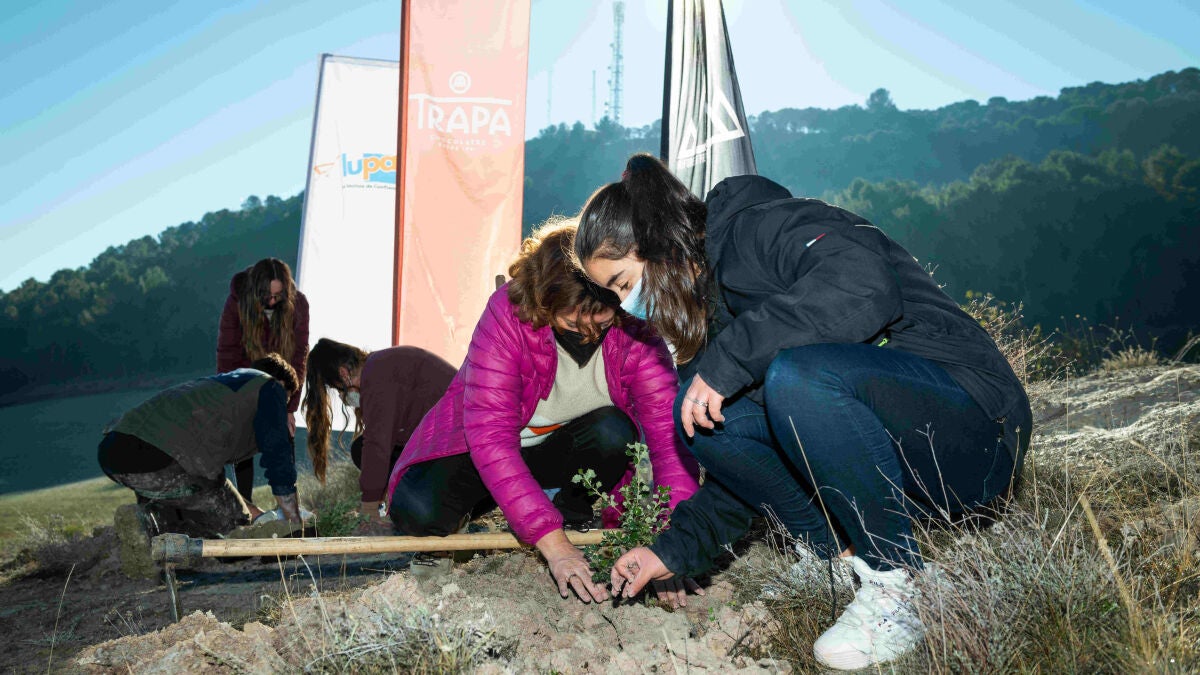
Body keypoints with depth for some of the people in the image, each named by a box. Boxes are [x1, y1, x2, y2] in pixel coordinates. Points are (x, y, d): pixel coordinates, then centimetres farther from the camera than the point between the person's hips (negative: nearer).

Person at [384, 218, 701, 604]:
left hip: (567, 451, 2)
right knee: (418, 511, -28)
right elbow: (490, 435, -36)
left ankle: (574, 517, -3)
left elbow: (669, 431, -28)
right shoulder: (508, 314, -30)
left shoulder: (634, 331, -22)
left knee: (615, 431, -30)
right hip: (479, 449, -2)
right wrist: (553, 544, -43)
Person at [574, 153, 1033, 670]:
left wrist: (729, 358, -27)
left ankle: (897, 591, -16)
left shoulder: (765, 226, -11)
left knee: (795, 375, -34)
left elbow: (863, 287, -34)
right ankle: (840, 557, 0)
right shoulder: (715, 306, 14)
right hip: (891, 461, 8)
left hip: (975, 430, -8)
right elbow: (752, 462, 16)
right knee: (700, 410, -4)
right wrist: (677, 550, 11)